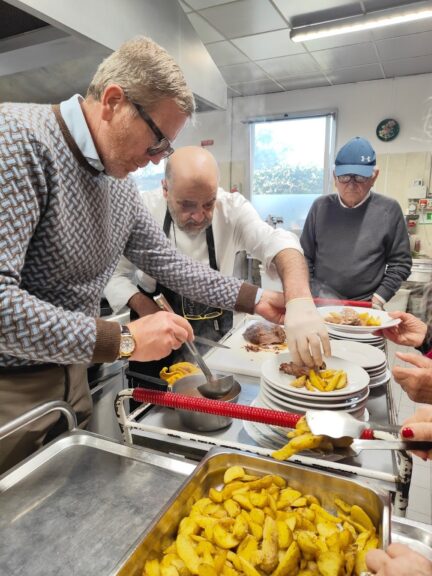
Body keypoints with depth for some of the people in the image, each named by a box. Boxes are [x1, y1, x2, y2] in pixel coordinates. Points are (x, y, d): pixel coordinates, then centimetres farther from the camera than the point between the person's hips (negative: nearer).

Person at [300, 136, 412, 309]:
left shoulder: (389, 209, -2)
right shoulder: (321, 206, 2)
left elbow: (400, 262, 2)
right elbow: (305, 256, 7)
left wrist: (378, 300, -7)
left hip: (365, 306, -1)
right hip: (319, 303, 1)